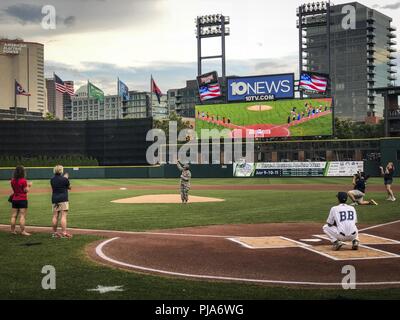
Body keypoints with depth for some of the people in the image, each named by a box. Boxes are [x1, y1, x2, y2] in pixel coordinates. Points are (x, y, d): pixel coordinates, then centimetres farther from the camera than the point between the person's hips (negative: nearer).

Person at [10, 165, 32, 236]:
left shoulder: (12, 180, 6)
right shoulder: (23, 181, -14)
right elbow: (26, 190, -13)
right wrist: (28, 185, 5)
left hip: (14, 200, 6)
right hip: (22, 200, -6)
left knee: (14, 216, 11)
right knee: (22, 216, -4)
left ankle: (12, 230, 17)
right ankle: (23, 231, -4)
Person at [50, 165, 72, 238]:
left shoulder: (52, 180, 7)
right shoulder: (64, 179, -9)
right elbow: (69, 187, 3)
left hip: (54, 199, 6)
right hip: (63, 199, -6)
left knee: (55, 216, 9)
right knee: (63, 216, -7)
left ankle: (54, 232, 16)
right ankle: (64, 233, -11)